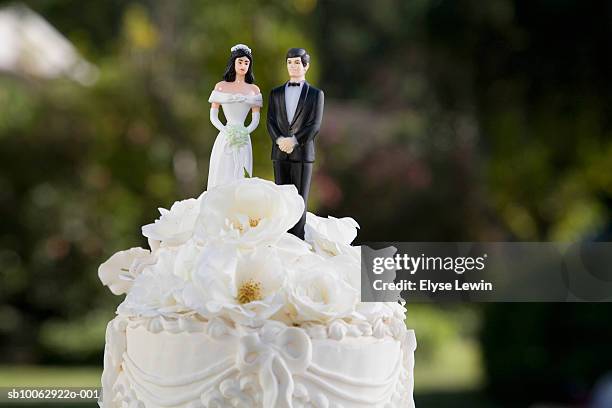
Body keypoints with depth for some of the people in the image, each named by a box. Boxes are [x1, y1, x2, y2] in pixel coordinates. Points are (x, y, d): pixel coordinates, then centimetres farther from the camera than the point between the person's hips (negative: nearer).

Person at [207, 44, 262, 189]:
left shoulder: (254, 89, 9)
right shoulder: (221, 87, 6)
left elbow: (256, 119, 6)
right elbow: (213, 115, 4)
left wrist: (245, 132, -12)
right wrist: (225, 130, -12)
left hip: (243, 141, 1)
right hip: (224, 139, -1)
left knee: (240, 180, -2)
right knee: (221, 178, -4)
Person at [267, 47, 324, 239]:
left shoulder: (315, 94, 4)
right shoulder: (276, 93, 14)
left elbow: (315, 125, -5)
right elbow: (270, 121, 7)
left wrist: (294, 141, -15)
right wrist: (279, 139, -12)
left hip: (302, 153, -3)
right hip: (280, 152, 3)